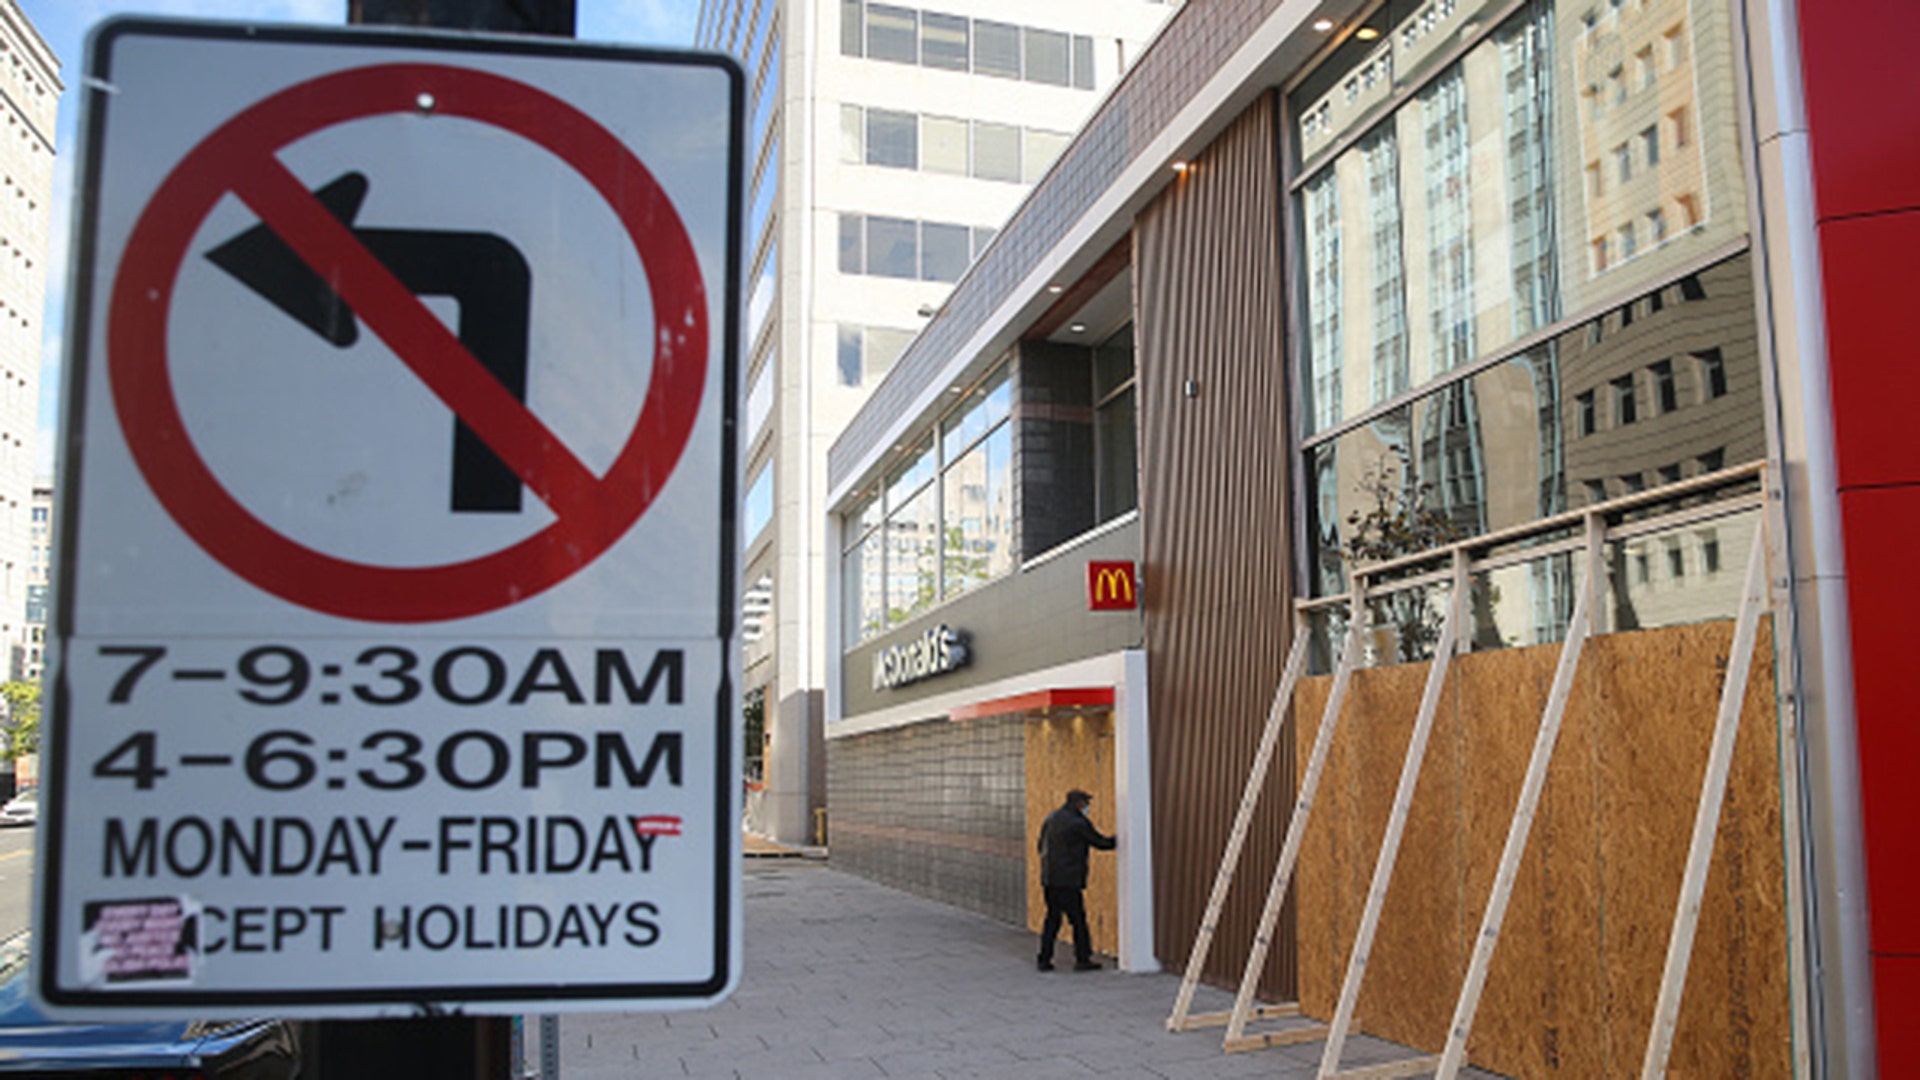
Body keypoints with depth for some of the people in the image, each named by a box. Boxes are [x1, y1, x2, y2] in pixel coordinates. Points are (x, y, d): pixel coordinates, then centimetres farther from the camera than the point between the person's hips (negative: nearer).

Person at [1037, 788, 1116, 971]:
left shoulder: (1050, 819, 12)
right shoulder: (1078, 823, -11)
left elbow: (1041, 846, 18)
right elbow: (1101, 843, -3)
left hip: (1049, 879, 7)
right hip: (1068, 880, -7)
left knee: (1052, 918, 12)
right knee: (1078, 919, 1)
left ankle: (1045, 958, 11)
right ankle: (1082, 959, 4)